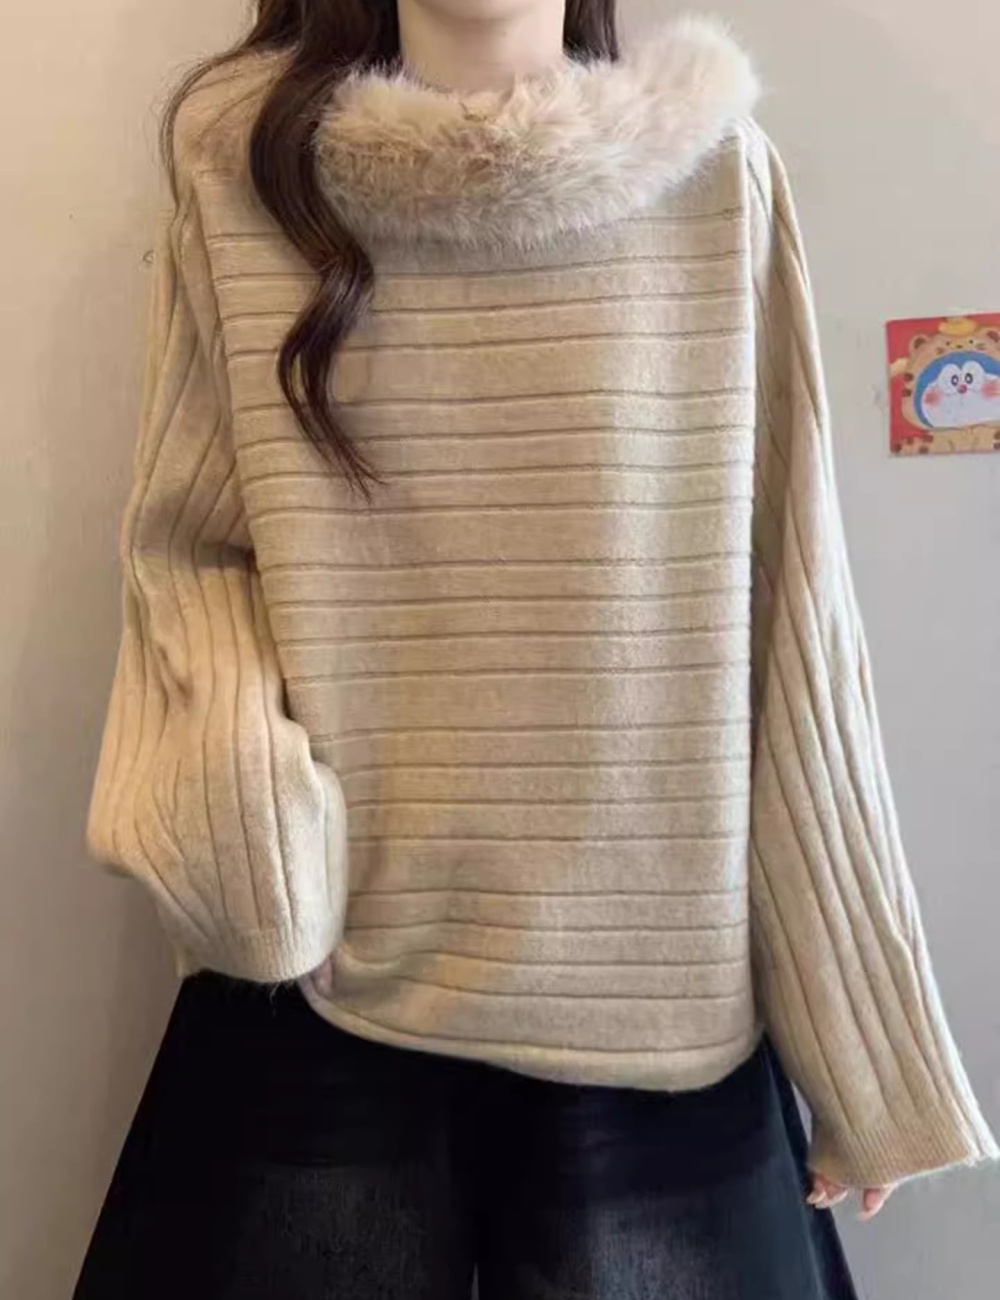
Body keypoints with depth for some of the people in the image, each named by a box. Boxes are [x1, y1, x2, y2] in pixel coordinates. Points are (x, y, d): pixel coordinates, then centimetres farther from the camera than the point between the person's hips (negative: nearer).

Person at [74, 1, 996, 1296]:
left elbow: (787, 622, -1)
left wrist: (863, 1041, 1)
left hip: (652, 999, 0)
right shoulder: (243, 164, 2)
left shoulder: (721, 178, -1)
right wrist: (227, 778, -14)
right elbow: (181, 546, 8)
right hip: (318, 993, 1)